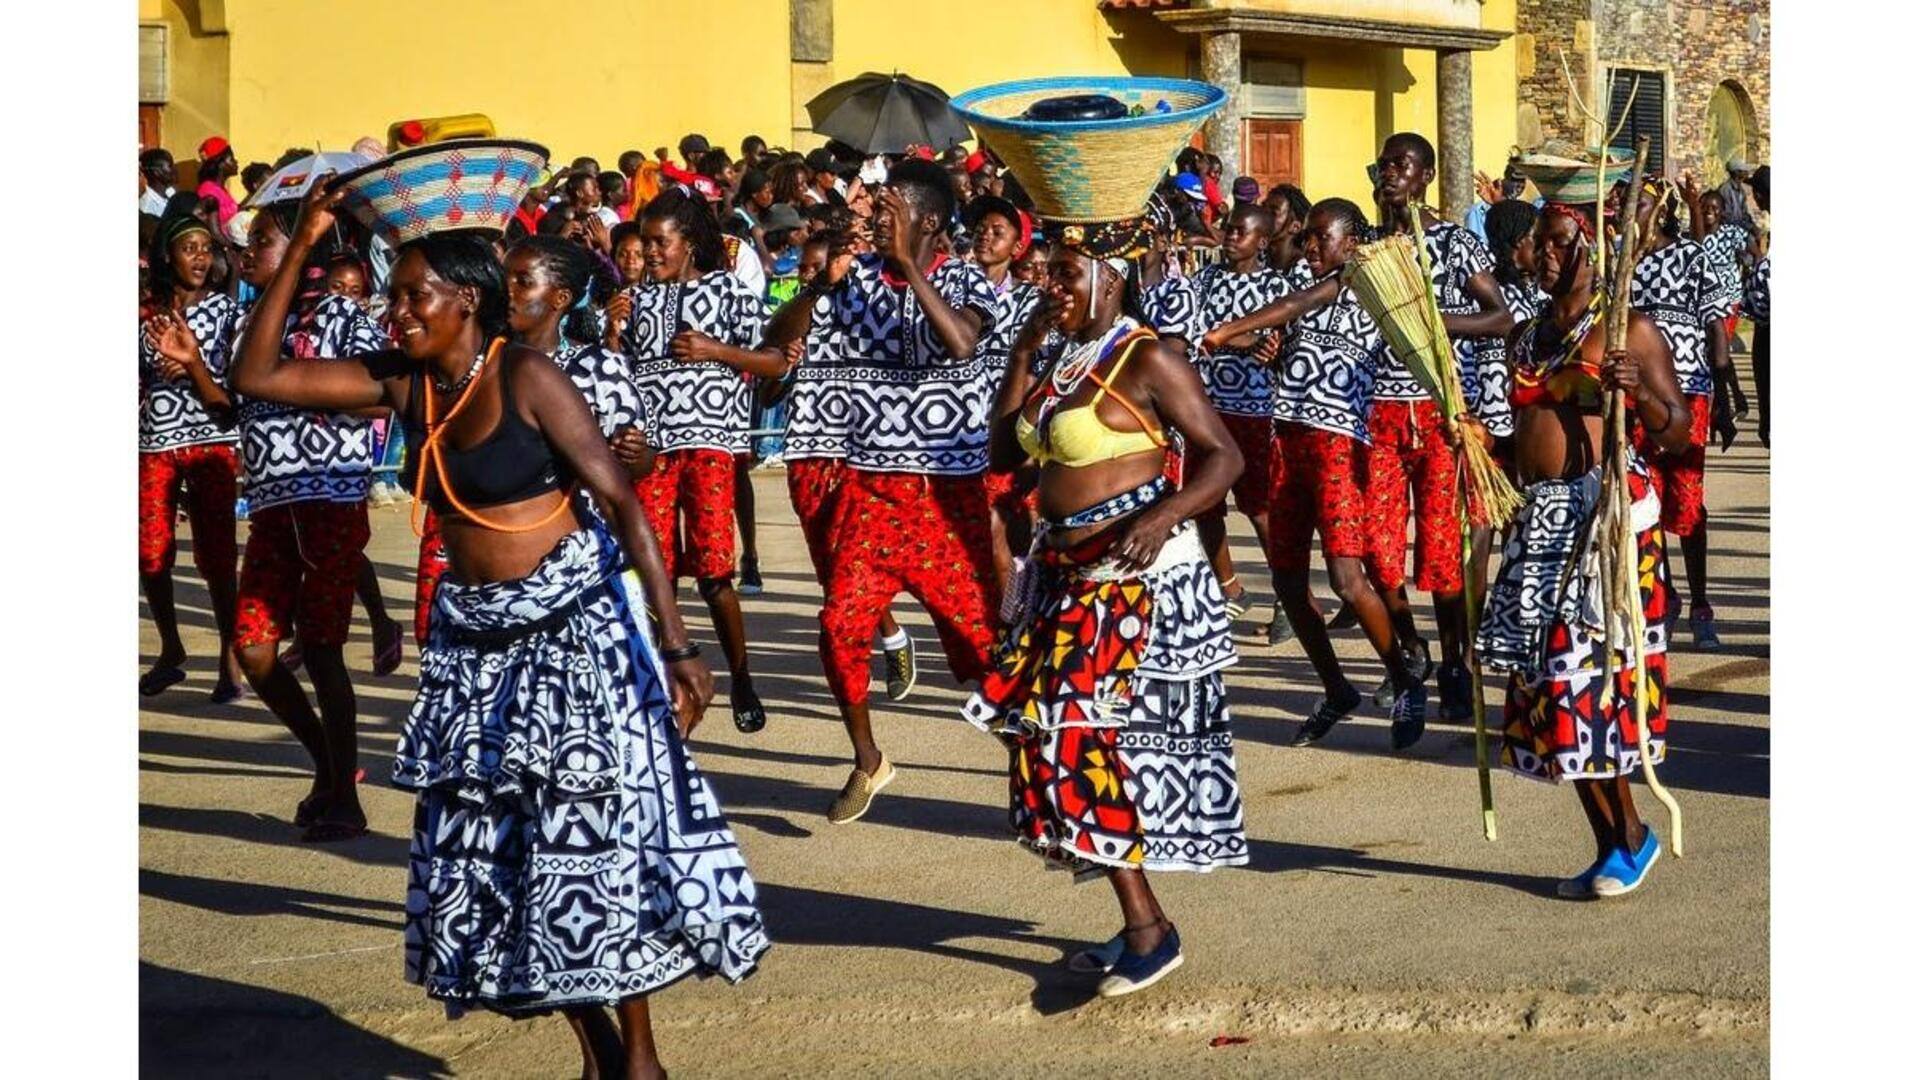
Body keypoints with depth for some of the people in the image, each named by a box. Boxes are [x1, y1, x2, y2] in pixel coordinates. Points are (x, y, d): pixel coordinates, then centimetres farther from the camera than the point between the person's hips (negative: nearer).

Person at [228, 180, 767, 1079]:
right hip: (475, 640, 7)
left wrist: (677, 646, -19)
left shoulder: (524, 377, -13)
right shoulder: (405, 387, 4)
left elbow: (623, 503, -14)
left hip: (573, 623, -7)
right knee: (490, 851, 8)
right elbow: (257, 377, 4)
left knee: (596, 837, -4)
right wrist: (299, 248, -2)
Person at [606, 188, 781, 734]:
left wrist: (715, 350, -13)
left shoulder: (729, 289, 4)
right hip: (648, 443, 4)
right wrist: (613, 329, -2)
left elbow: (776, 362, -1)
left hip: (707, 438, -4)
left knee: (712, 570, -8)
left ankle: (741, 678, 8)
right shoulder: (637, 298, 14)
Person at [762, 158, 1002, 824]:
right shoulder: (857, 276, 3)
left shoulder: (965, 281, -5)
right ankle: (868, 761, 18)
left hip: (949, 487, -3)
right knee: (841, 625, -3)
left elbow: (961, 344, -27)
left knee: (977, 626, -3)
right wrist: (822, 283, -17)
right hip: (871, 483, 3)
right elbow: (778, 337, -2)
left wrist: (908, 265, -25)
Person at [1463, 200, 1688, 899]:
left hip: (1608, 512, -7)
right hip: (1541, 518, 7)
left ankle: (1631, 836, 7)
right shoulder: (1526, 336, 17)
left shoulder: (1630, 331, -2)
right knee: (1550, 679, 5)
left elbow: (1679, 433, -4)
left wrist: (1637, 393, -21)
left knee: (1595, 669, -10)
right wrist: (1479, 439, 6)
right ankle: (1612, 844, 17)